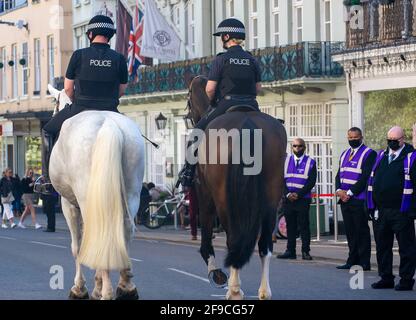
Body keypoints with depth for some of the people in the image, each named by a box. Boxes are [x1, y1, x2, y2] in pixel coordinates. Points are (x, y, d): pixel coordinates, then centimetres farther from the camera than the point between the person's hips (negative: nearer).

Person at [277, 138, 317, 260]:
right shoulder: (286, 160, 10)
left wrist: (298, 194, -12)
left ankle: (305, 252, 1)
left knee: (304, 226, -3)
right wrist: (288, 194, -7)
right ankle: (290, 251, 11)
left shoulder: (310, 162, 2)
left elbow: (311, 182, -5)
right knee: (290, 226, 6)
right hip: (288, 199, 3)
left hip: (303, 199, -3)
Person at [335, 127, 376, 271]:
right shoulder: (344, 154, 17)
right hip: (345, 200, 7)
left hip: (359, 200, -7)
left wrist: (350, 193, -15)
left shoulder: (369, 154, -6)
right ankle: (352, 260, 17)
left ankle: (364, 263, 1)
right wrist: (339, 190, -4)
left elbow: (365, 177, -14)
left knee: (362, 231, -3)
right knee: (350, 231, 10)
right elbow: (339, 175, 15)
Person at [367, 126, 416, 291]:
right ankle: (386, 278, 19)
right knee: (382, 246, 10)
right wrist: (371, 206, 10)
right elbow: (372, 180, 16)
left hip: (401, 212, -6)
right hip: (380, 212, 6)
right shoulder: (381, 156, 14)